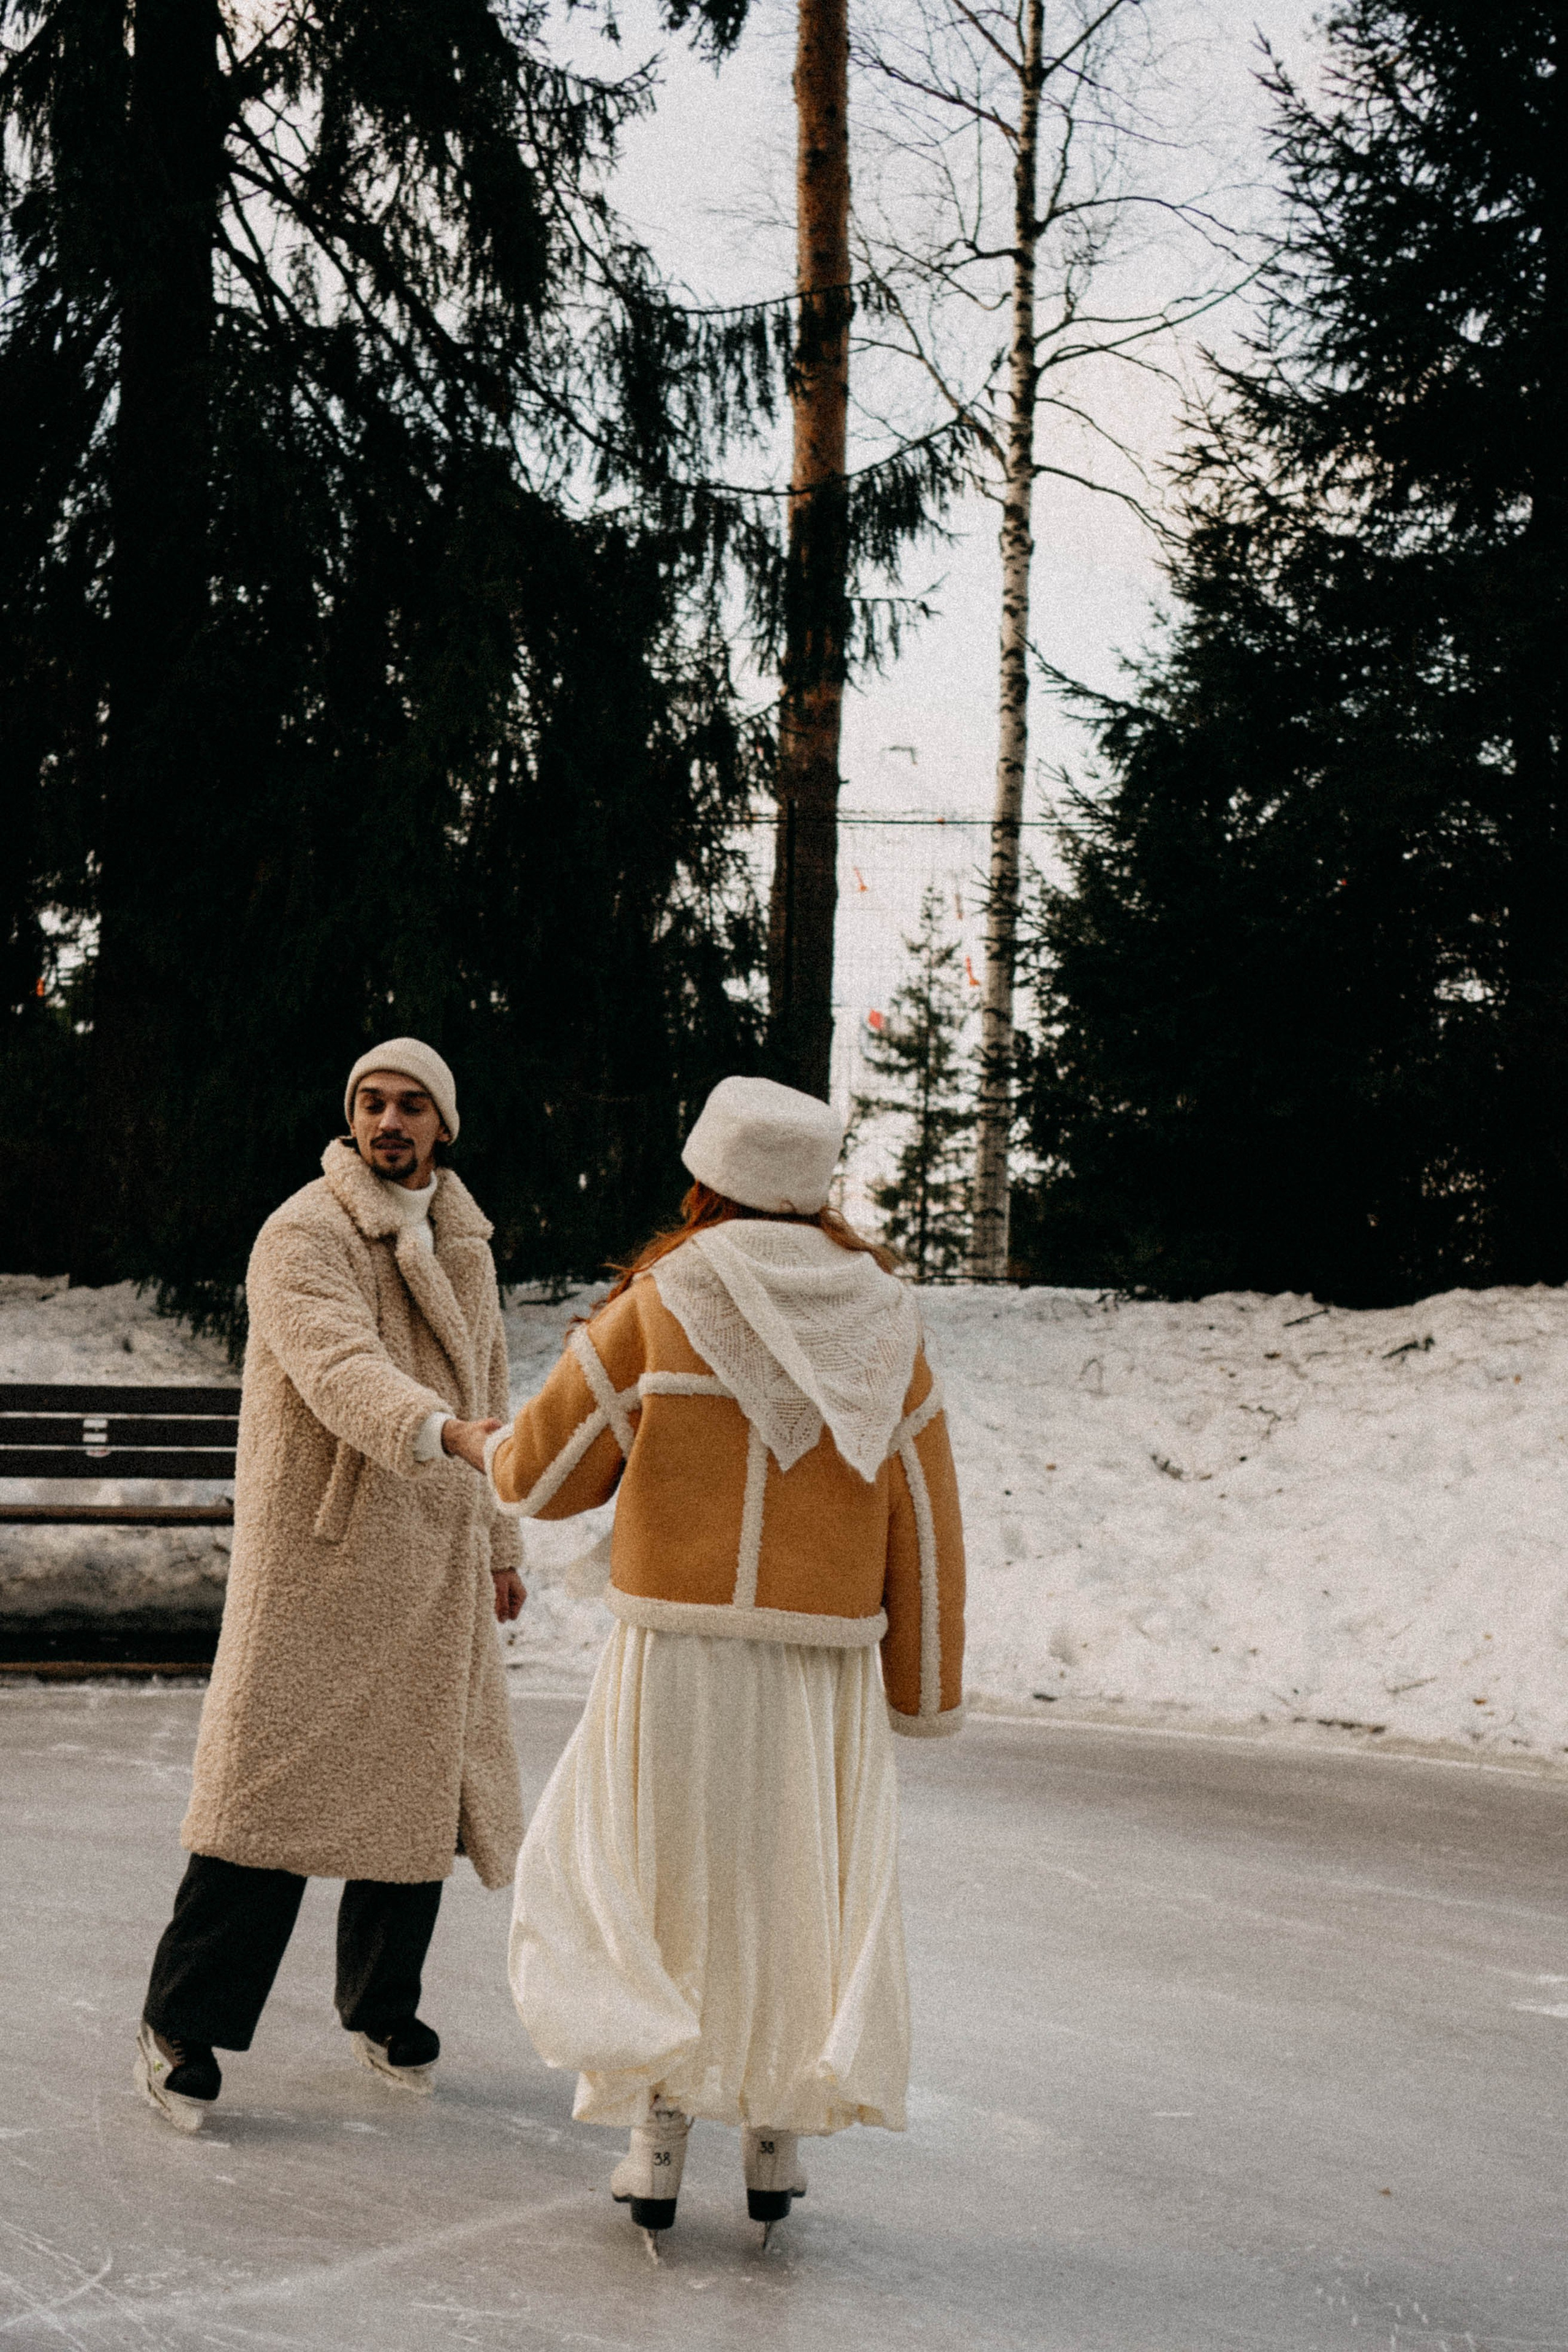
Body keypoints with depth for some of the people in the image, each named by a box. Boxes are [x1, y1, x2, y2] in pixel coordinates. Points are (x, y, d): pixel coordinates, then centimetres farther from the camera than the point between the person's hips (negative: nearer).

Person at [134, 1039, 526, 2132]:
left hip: (434, 1569, 6)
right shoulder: (301, 1239, -11)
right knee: (275, 1783, -8)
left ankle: (384, 2008, 26)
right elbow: (341, 1368, -29)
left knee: (417, 1784, 9)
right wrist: (444, 1431, -46)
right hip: (318, 1553, -6)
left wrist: (500, 1543, 22)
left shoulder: (465, 1245, 14)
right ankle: (183, 2022, 2)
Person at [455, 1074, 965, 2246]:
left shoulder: (657, 1308, -6)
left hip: (679, 1654, -2)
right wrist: (927, 1688, 12)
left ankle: (659, 2135, 6)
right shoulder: (883, 1324, 2)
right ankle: (779, 2138, 17)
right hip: (825, 1664, 3)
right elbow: (925, 1525, 4)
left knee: (647, 1878, 13)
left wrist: (499, 1446, 23)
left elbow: (545, 1476, 0)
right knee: (803, 1886, 19)